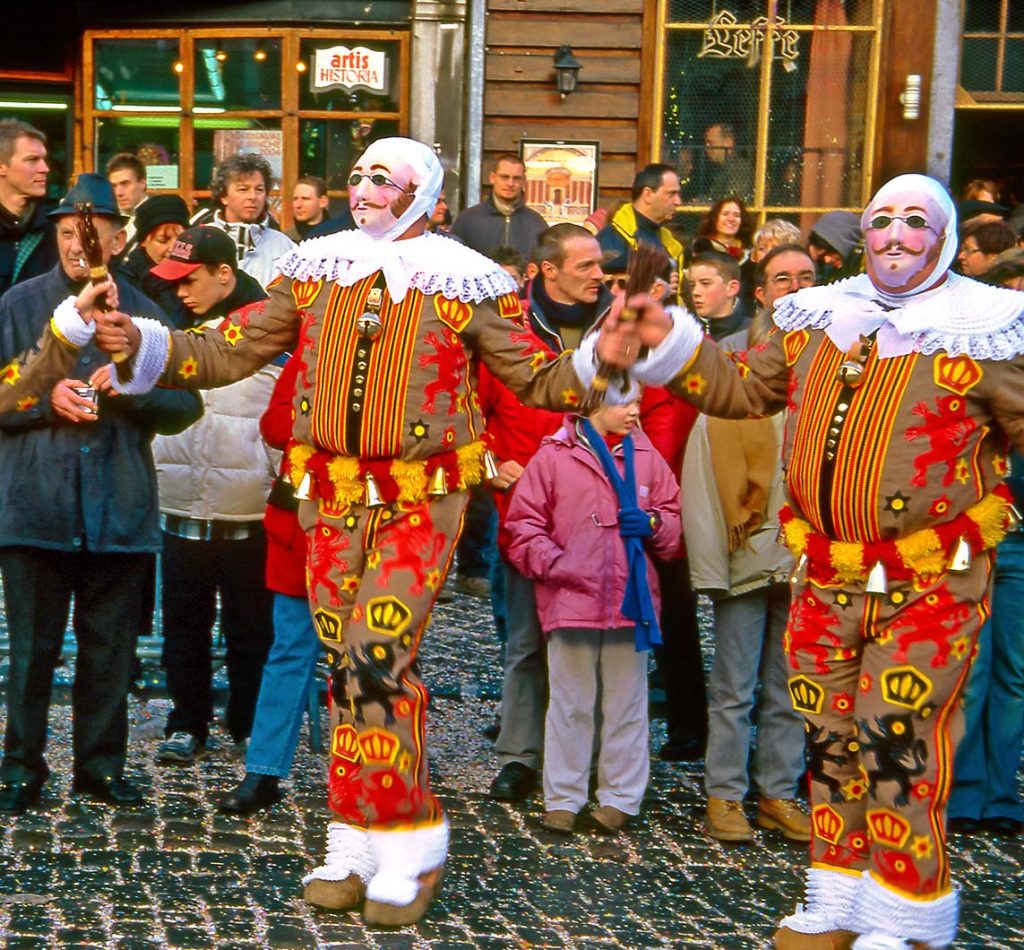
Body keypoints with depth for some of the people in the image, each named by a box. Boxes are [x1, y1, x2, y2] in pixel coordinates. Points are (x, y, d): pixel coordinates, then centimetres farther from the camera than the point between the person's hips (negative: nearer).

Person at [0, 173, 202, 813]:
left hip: (120, 512, 2)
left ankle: (101, 764, 22)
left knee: (110, 648, 9)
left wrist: (132, 388, -11)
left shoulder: (145, 315, 8)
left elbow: (186, 406, 5)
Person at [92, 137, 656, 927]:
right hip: (332, 496, 4)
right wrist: (145, 344, -5)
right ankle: (359, 848, 19)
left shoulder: (468, 282, -1)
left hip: (423, 498, -4)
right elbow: (230, 354, 7)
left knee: (376, 661, -15)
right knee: (345, 666, 6)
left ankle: (406, 847, 1)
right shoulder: (316, 269, 7)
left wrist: (598, 359, -20)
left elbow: (534, 379, -2)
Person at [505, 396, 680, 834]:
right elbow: (524, 525, 1)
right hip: (571, 597, -2)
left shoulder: (647, 458, 9)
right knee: (570, 704, 6)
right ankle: (562, 798, 15)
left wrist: (653, 523, -7)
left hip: (631, 600, 2)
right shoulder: (553, 457, 0)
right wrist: (555, 564, -10)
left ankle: (620, 797, 19)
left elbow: (673, 522, 14)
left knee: (626, 703, 8)